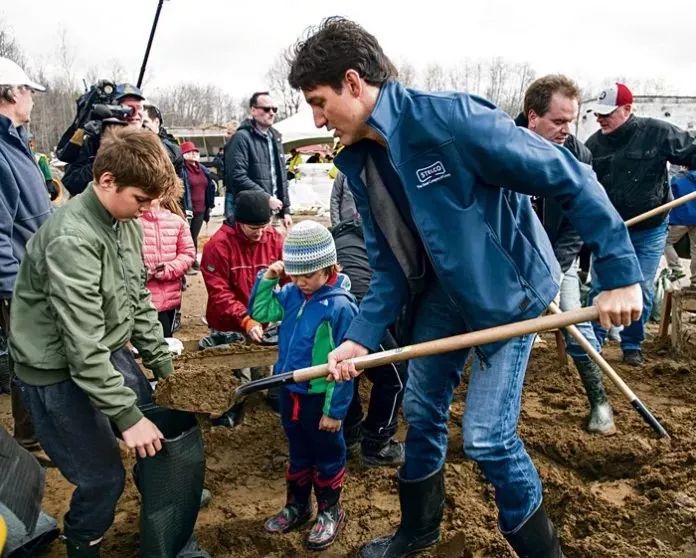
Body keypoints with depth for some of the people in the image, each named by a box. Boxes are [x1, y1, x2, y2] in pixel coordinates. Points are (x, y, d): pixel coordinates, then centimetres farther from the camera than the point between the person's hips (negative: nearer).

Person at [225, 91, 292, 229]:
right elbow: (238, 177, -18)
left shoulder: (275, 138, 17)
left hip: (275, 213, 8)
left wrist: (285, 210, 15)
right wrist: (266, 198, -20)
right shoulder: (242, 138, -8)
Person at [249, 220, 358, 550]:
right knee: (298, 453, 23)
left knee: (327, 455, 15)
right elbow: (260, 312, 11)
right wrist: (268, 279, -4)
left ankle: (330, 511, 35)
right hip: (289, 391, 6)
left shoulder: (340, 305, -23)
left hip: (320, 397, -6)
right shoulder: (292, 294, -3)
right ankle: (297, 506, 41)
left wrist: (335, 410, -17)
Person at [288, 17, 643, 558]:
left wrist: (619, 273, -22)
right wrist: (361, 336, -10)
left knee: (487, 435, -8)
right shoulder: (359, 163, -4)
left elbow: (570, 176, -23)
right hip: (444, 291, 7)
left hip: (508, 290, -7)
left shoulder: (450, 118, -28)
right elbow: (391, 265, 1)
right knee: (422, 409, 15)